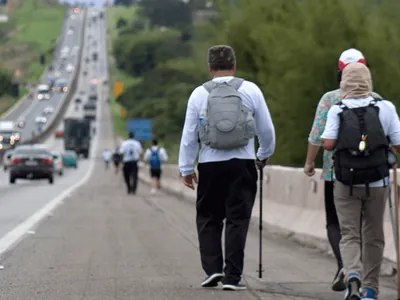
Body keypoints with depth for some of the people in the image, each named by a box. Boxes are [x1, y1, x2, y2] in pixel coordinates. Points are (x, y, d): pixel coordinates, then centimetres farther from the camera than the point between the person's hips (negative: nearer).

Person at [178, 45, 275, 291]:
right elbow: (267, 129, 6)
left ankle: (212, 268, 3)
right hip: (242, 163, 0)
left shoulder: (199, 94, 1)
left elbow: (189, 135, 3)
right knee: (238, 219, 3)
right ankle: (232, 276, 0)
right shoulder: (250, 90, 1)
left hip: (210, 164, 0)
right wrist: (264, 155, 24)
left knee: (208, 218, 13)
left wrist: (186, 168, 11)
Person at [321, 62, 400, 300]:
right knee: (373, 236, 14)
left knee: (349, 234, 5)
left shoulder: (337, 110, -6)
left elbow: (328, 144, -15)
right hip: (377, 183, 1)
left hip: (347, 184, -1)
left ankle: (352, 274, -22)